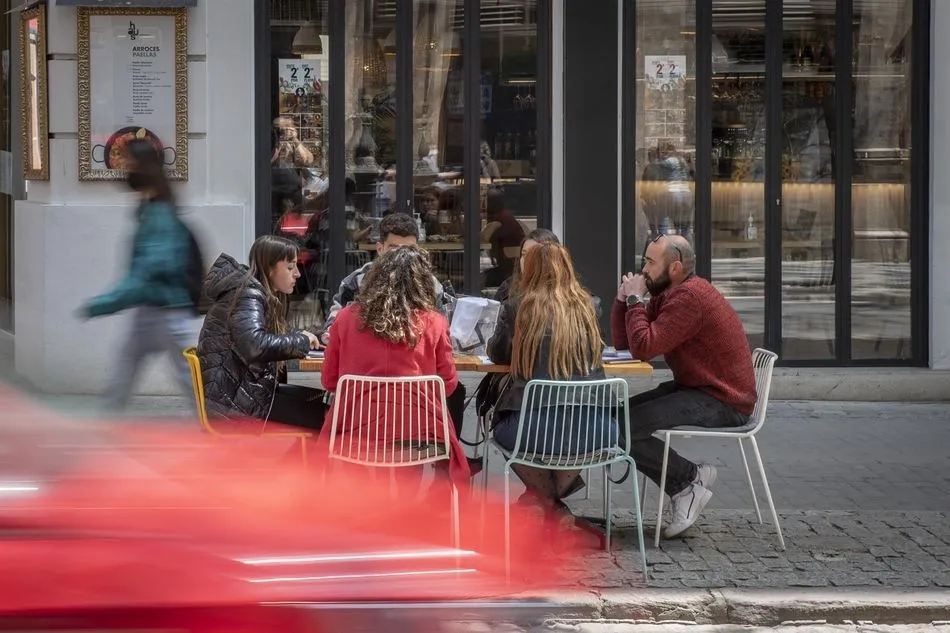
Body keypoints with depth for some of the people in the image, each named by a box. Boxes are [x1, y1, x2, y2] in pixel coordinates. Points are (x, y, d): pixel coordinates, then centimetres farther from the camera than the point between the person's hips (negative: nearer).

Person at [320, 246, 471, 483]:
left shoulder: (346, 318, -3)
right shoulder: (433, 323, -7)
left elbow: (329, 382, 7)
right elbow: (448, 385, 4)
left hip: (357, 430, 2)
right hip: (418, 432, -2)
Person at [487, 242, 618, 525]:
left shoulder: (518, 305, 2)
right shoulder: (585, 305, 11)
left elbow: (498, 354, 17)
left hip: (538, 426, -2)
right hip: (596, 430, 2)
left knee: (503, 428, 31)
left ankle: (547, 500, 25)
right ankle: (552, 498, 29)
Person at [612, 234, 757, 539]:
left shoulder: (690, 297, -20)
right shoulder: (666, 294, 12)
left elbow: (643, 347, -25)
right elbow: (623, 343, 13)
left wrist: (635, 299, -13)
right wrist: (623, 298, 0)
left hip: (723, 403, -11)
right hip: (695, 389, 11)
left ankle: (689, 481, -4)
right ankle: (690, 477, 4)